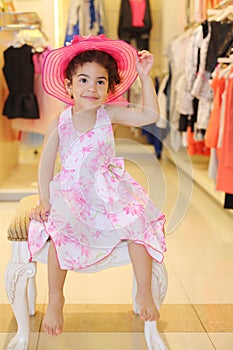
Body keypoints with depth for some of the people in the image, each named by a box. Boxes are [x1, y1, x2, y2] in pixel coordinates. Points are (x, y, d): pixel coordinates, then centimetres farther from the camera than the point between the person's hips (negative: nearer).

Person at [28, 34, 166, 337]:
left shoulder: (109, 114, -1)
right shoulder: (59, 124, -6)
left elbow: (150, 115, -2)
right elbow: (46, 165, -1)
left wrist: (145, 76, -5)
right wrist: (44, 201, -7)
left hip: (110, 191, 2)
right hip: (71, 194, -2)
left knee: (138, 226, -19)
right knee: (59, 231, -28)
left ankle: (144, 292, 4)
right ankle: (55, 298, -5)